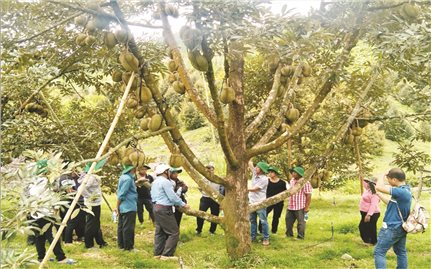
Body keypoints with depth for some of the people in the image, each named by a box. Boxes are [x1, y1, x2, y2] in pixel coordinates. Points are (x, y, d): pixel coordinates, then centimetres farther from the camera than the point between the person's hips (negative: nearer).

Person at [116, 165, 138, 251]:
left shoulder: (123, 177, 12)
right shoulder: (128, 179, -18)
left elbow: (119, 193, 15)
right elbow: (121, 194, -19)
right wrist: (117, 207, -13)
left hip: (123, 208, 10)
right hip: (129, 207, -10)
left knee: (121, 227, 13)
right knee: (128, 228, -2)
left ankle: (121, 245, 22)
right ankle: (128, 246, 4)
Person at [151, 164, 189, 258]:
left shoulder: (155, 182, 15)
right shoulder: (165, 181, -15)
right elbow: (173, 197, -19)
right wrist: (183, 204, -8)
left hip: (156, 207, 10)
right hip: (164, 209, -10)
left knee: (159, 231, 15)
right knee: (174, 232, -6)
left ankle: (158, 253, 18)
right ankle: (166, 254, -7)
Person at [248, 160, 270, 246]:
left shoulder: (264, 179, -17)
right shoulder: (255, 173, 5)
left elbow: (254, 189, -18)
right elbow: (250, 164, 7)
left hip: (260, 203, -8)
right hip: (251, 202, 8)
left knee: (263, 221, -2)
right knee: (252, 220, 13)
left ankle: (266, 238, 4)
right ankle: (253, 237, 21)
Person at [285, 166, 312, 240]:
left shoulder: (305, 182, -15)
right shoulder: (292, 180, 10)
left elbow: (308, 195, -15)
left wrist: (307, 207, -17)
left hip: (300, 207, -8)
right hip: (291, 206, 8)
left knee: (301, 222, 3)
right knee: (288, 220, 16)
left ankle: (300, 236, 14)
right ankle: (289, 234, 31)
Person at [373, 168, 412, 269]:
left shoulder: (400, 191, -25)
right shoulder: (405, 190, 7)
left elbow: (379, 187, -30)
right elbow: (391, 203, 16)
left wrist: (382, 175, -14)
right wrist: (378, 194, 15)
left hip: (392, 228, -10)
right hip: (401, 227, 10)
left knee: (379, 252, -4)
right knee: (401, 252, 19)